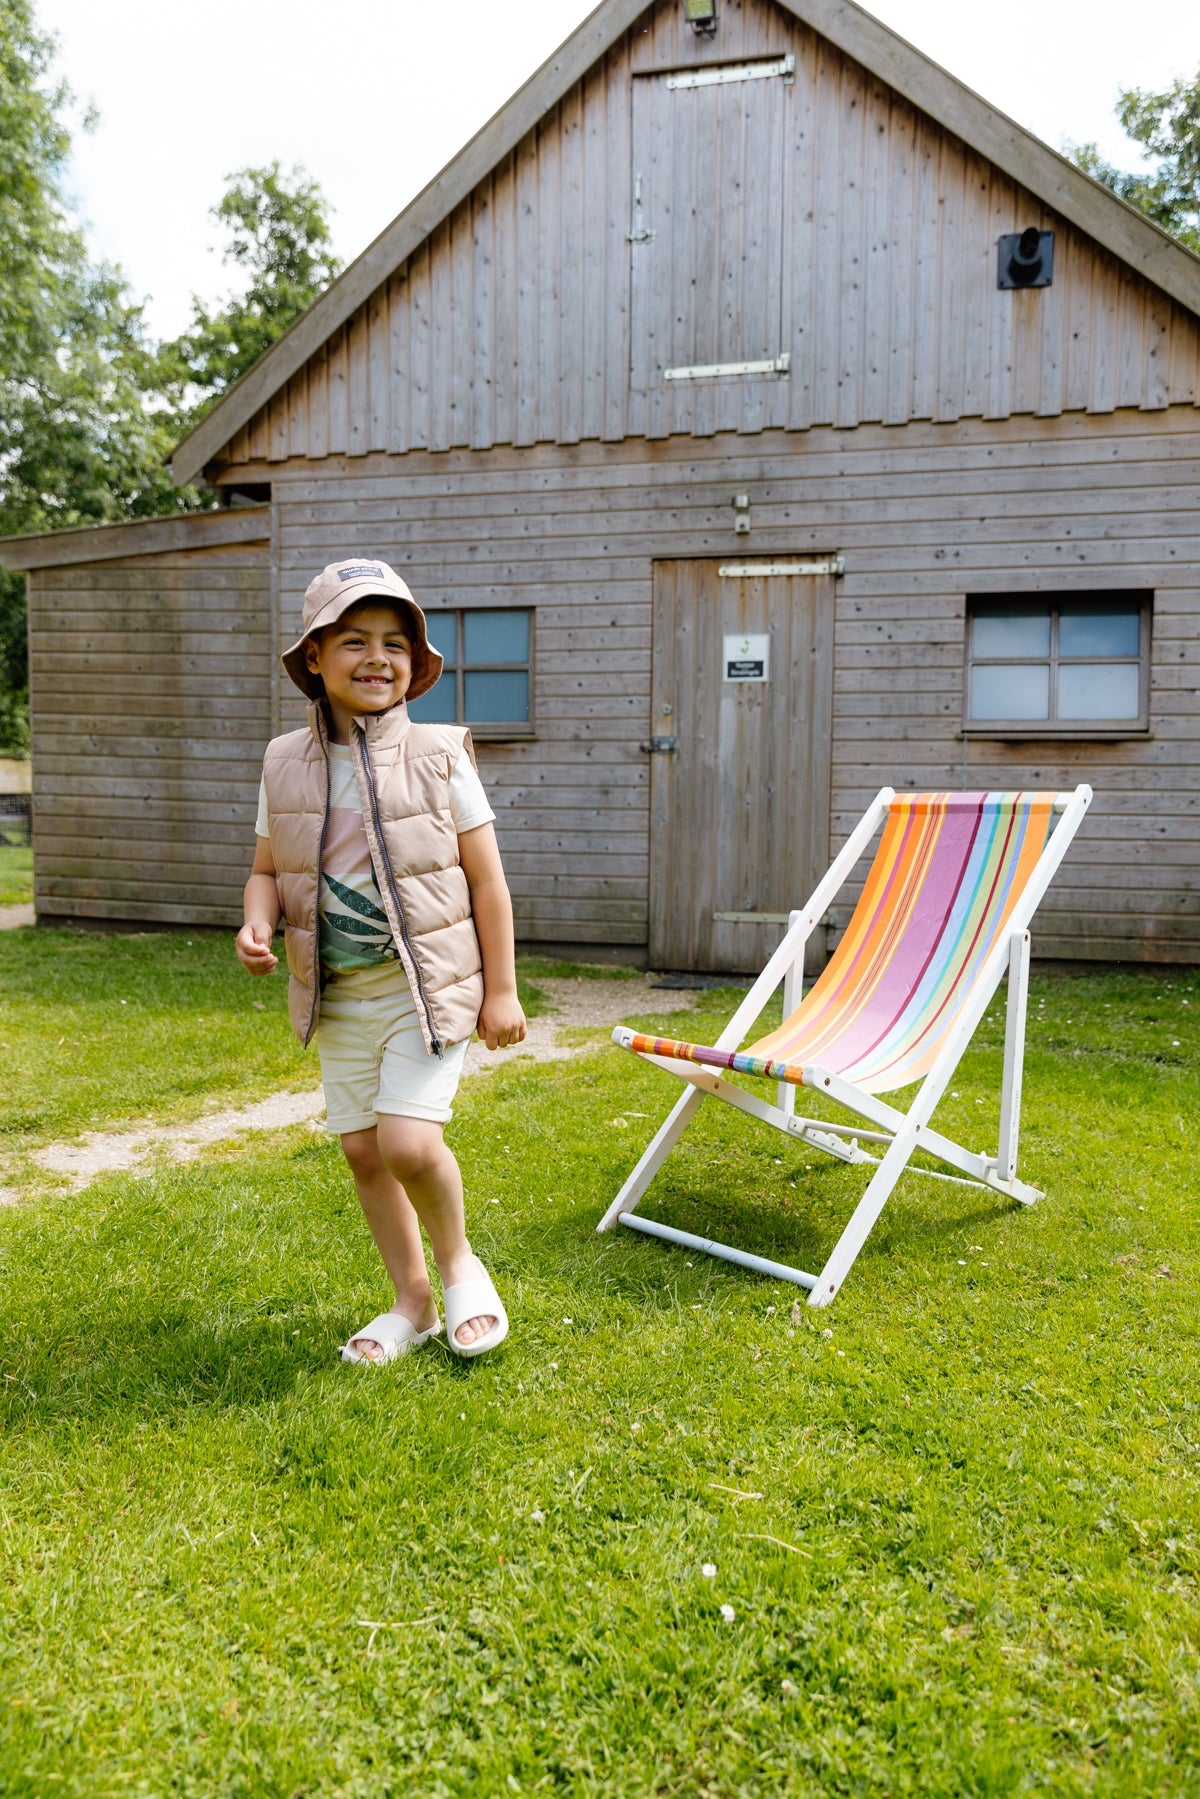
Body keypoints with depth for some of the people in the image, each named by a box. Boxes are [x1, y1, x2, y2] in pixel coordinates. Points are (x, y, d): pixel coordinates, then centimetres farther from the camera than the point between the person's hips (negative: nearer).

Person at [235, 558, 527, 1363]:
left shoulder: (440, 756, -8)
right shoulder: (287, 764, 1)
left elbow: (487, 880, -4)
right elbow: (268, 870, 12)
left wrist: (502, 990, -4)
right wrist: (258, 927, -10)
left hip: (427, 986, -4)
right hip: (338, 994, 5)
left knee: (408, 1140, -17)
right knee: (363, 1150, 10)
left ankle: (459, 1262, 15)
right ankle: (412, 1303, 30)